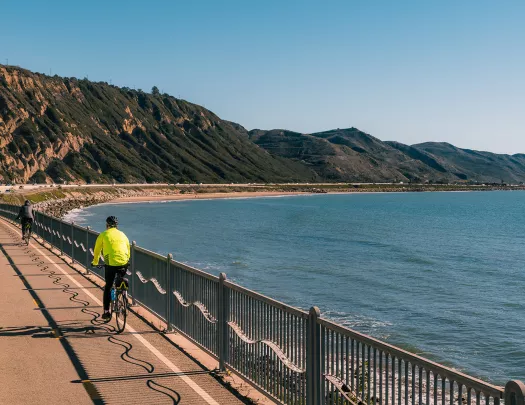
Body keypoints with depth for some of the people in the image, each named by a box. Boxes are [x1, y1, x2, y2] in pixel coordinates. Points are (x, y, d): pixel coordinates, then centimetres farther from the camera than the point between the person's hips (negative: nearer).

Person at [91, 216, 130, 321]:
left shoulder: (103, 235, 9)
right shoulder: (122, 235, 17)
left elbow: (97, 250, 16)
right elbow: (128, 250, 22)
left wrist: (95, 262, 32)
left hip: (111, 264, -3)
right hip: (124, 263, 3)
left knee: (108, 287, 8)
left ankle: (106, 311, 6)